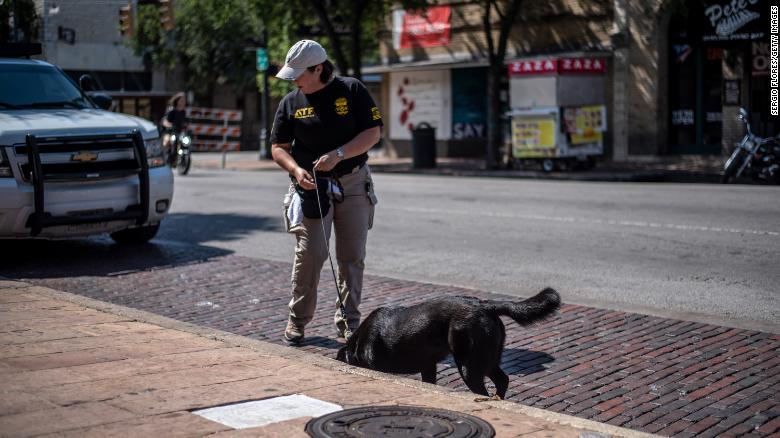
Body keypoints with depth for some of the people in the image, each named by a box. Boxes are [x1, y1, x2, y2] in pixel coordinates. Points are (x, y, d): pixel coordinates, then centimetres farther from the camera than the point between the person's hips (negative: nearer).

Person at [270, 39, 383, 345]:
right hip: (311, 186, 0)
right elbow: (278, 147, 5)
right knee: (310, 253, -7)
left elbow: (373, 133, -6)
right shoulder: (290, 102, 3)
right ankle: (297, 320, 8)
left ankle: (348, 321, 14)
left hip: (353, 184, 0)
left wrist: (338, 154, -19)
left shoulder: (352, 90, -2)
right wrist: (296, 170, -15)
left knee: (353, 256, 3)